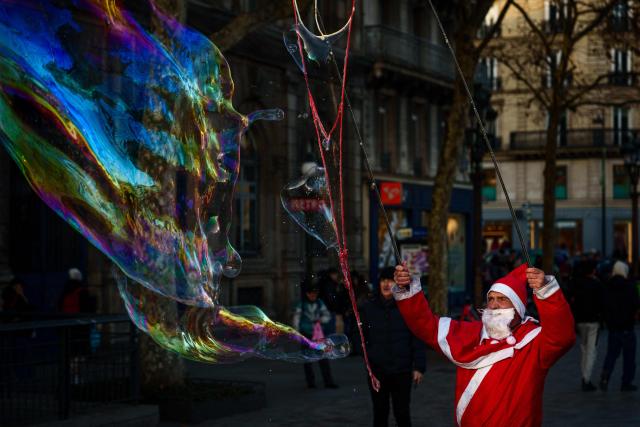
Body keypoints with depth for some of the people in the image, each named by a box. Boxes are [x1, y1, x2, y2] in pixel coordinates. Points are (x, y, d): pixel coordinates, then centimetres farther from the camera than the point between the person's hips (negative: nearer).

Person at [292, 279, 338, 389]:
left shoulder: (319, 303, 4)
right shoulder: (301, 305, -5)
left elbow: (327, 316, 5)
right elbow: (296, 319, -4)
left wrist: (320, 320, -14)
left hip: (319, 334, 2)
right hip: (306, 335, -2)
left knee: (323, 359, -1)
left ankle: (328, 382, 2)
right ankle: (310, 382, 14)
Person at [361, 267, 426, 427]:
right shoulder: (369, 307, 4)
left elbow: (417, 339, -3)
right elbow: (362, 337, 8)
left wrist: (419, 367, -6)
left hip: (402, 370, -2)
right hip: (377, 370, 2)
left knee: (402, 413, 3)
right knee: (380, 413, 9)